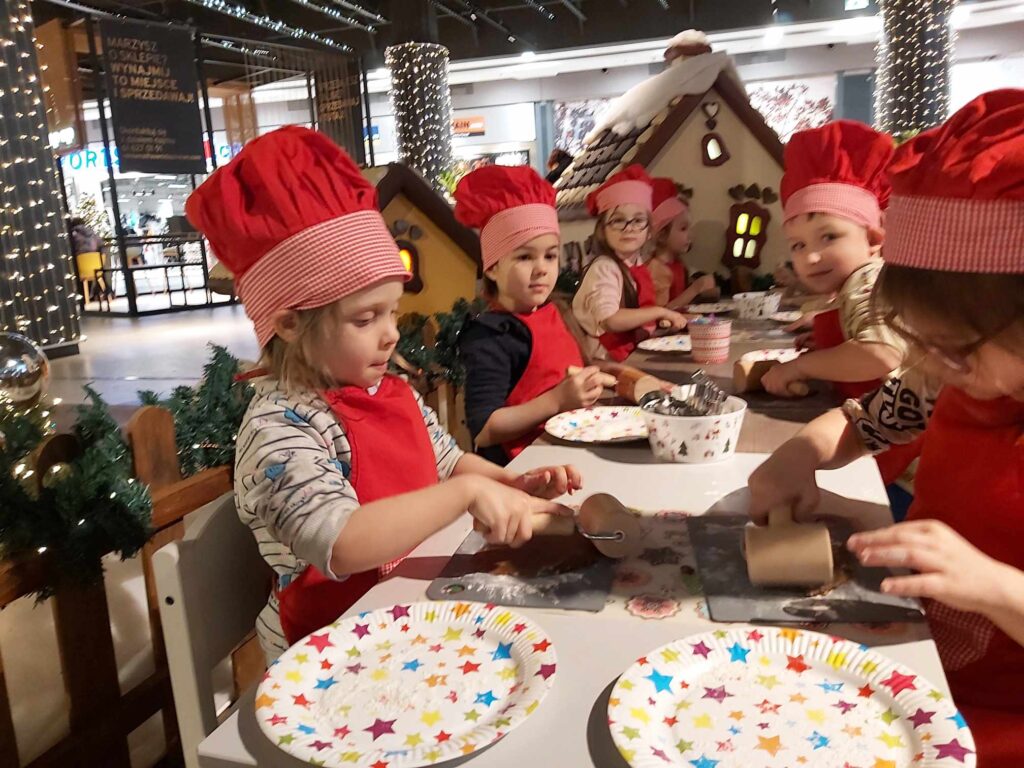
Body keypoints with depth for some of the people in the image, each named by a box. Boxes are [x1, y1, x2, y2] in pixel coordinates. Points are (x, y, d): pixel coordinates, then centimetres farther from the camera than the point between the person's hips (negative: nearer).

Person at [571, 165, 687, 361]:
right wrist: (660, 312, -17)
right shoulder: (604, 268, -14)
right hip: (609, 357, -8)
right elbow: (610, 320, -25)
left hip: (637, 350, 8)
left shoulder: (637, 265, 10)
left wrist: (661, 319, 3)